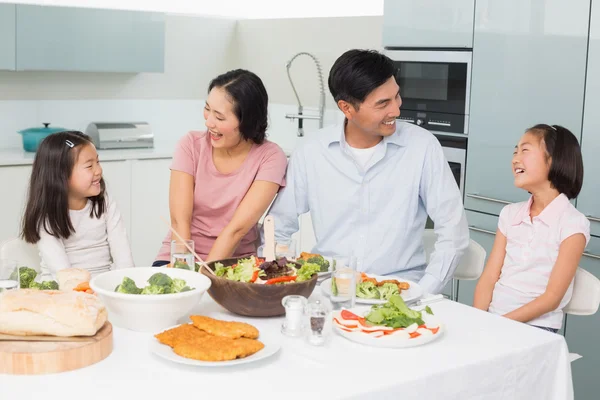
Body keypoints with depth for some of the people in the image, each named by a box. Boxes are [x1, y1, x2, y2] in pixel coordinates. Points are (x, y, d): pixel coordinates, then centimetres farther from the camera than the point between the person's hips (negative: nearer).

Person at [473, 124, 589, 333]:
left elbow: (552, 297, -10)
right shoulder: (510, 214, 10)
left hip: (536, 327, -4)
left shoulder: (572, 223, -6)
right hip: (492, 318, 4)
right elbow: (488, 279, 4)